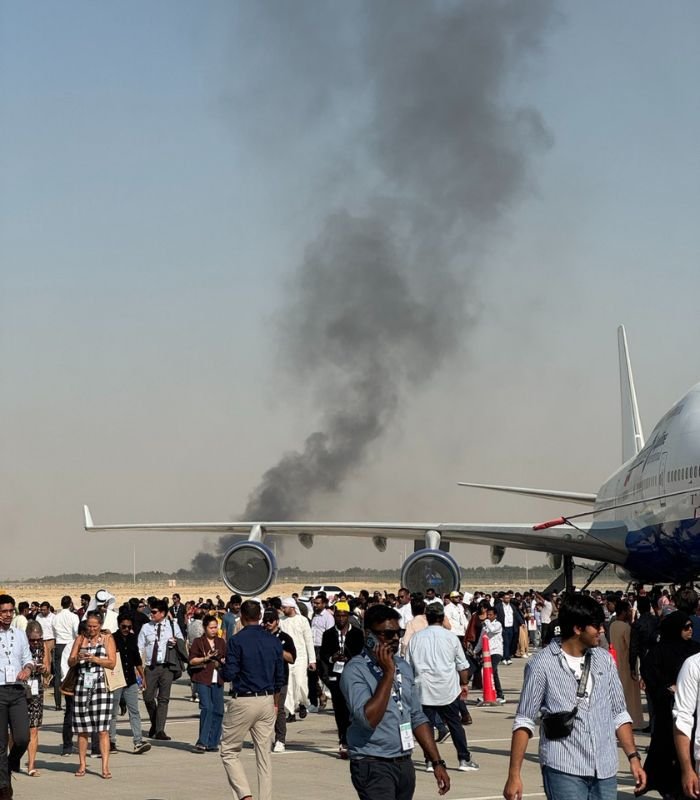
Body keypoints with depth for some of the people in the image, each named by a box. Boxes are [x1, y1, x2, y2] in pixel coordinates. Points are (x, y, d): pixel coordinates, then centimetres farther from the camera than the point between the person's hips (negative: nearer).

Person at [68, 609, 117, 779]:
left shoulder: (107, 639, 9)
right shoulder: (80, 639, 15)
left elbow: (112, 663, 0)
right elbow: (70, 662, 7)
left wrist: (95, 659, -14)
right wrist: (77, 658, -15)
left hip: (101, 686, -3)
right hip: (82, 685, 3)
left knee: (103, 729, -7)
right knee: (82, 729, 3)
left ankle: (105, 767, -8)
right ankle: (82, 764, 13)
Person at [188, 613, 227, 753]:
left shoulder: (221, 642, 14)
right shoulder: (198, 642, 1)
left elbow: (227, 658, 22)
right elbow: (192, 661, -3)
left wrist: (222, 661, 0)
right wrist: (206, 658, -16)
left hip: (217, 680, 5)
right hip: (203, 680, -5)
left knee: (218, 710, 4)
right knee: (207, 707, -17)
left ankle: (212, 743, 12)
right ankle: (202, 742, -13)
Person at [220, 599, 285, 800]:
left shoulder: (237, 640, -9)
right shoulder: (274, 641, 7)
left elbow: (229, 674, -13)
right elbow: (279, 678, 11)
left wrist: (222, 668, 10)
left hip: (243, 701, -5)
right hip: (267, 701, 5)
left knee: (229, 751, 5)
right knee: (264, 755, 10)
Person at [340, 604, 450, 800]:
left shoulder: (403, 667, 12)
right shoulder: (355, 670, -11)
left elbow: (417, 718, 17)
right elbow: (368, 719, -24)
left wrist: (437, 762, 12)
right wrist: (388, 673, -20)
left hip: (405, 764, 7)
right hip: (373, 767, -7)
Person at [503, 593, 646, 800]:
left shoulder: (604, 660, 10)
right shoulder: (542, 664, -5)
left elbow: (619, 714, 17)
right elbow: (524, 721, -3)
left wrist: (633, 757, 7)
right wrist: (514, 775, -8)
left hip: (605, 770, 5)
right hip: (563, 769, -5)